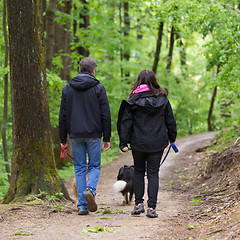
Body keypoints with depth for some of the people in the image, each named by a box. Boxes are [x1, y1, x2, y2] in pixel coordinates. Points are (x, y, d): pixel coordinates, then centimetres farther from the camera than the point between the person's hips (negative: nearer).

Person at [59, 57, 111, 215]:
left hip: (75, 135, 2)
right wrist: (107, 138, 2)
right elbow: (105, 115, -4)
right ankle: (90, 189, -20)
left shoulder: (67, 89, 6)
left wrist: (63, 139, 12)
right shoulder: (98, 89, -2)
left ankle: (82, 206, 3)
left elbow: (63, 116, 7)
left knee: (79, 168, 7)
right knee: (95, 166, 9)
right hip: (93, 135, -2)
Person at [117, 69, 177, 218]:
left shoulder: (133, 101, -5)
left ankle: (139, 204, 11)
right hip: (157, 143, 1)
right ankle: (152, 207, -1)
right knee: (153, 173, 4)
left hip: (138, 143, -1)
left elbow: (126, 122, -5)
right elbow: (170, 121, 8)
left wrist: (124, 143, -1)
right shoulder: (163, 100, 0)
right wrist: (172, 137, 22)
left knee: (139, 172, 16)